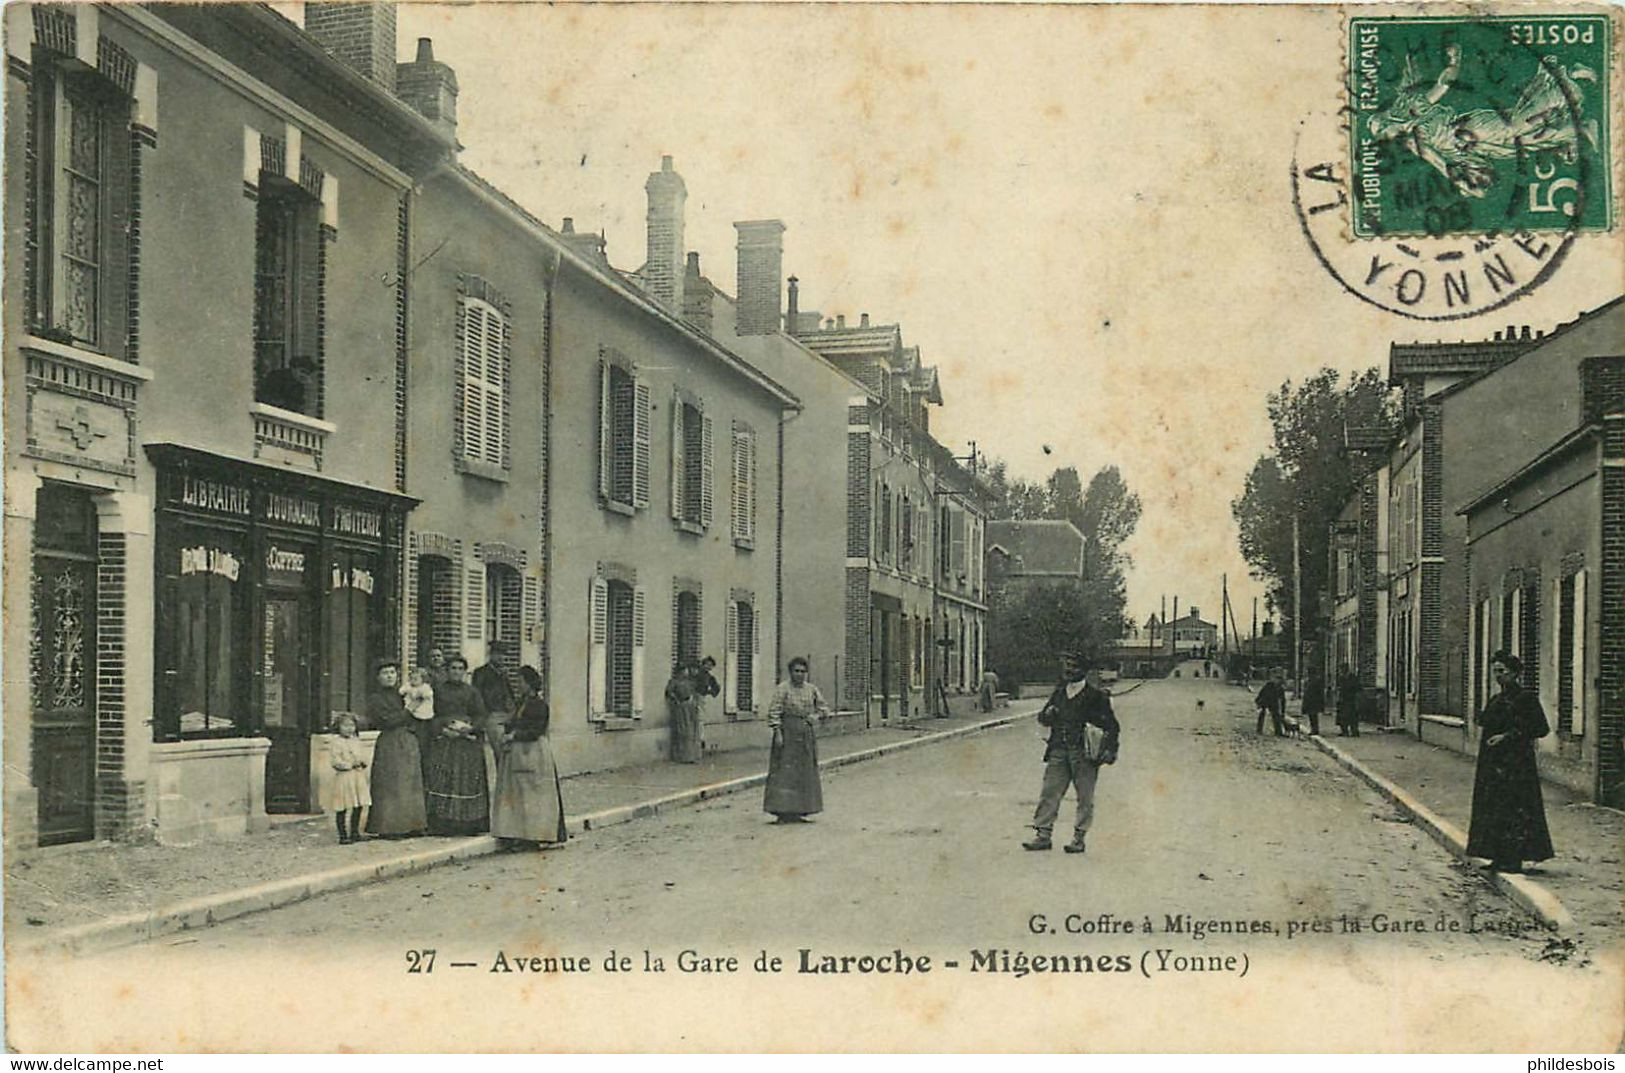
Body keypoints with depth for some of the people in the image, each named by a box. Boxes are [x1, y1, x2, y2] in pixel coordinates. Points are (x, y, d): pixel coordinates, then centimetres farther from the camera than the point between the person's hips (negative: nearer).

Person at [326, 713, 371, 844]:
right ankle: (343, 835, 5)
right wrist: (350, 765, -18)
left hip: (358, 778, 6)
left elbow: (364, 757, 15)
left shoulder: (357, 742, 14)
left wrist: (361, 762, -6)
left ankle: (354, 832, 18)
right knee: (342, 809, -2)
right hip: (343, 778, -6)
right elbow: (335, 761, -14)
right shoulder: (335, 743, -7)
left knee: (358, 807, 7)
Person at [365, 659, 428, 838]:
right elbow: (388, 720, -13)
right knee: (390, 785, -6)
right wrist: (409, 712, -8)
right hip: (389, 744, -6)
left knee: (411, 785, 5)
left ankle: (410, 825, 10)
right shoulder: (375, 697, -2)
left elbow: (417, 720, 18)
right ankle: (387, 828, -3)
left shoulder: (401, 694, 17)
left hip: (410, 742, 6)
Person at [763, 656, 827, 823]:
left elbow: (824, 707, 19)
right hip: (788, 733, -6)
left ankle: (797, 812, 13)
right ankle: (782, 811, -9)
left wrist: (816, 715, -1)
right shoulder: (782, 689, -6)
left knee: (805, 772, 7)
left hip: (807, 734, 6)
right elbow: (773, 711, -11)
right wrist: (777, 732, -18)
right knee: (785, 770, -9)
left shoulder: (811, 689, 10)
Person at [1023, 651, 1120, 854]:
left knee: (1085, 797, 1)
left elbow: (1112, 726, 1)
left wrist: (1110, 749, -10)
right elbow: (1042, 718, 21)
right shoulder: (1059, 693, 13)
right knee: (1049, 792, 0)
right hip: (1058, 752, 4)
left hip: (1084, 753, -4)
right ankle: (1043, 834, 4)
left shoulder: (1095, 696, -1)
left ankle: (1079, 837, 8)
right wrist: (1048, 714, -3)